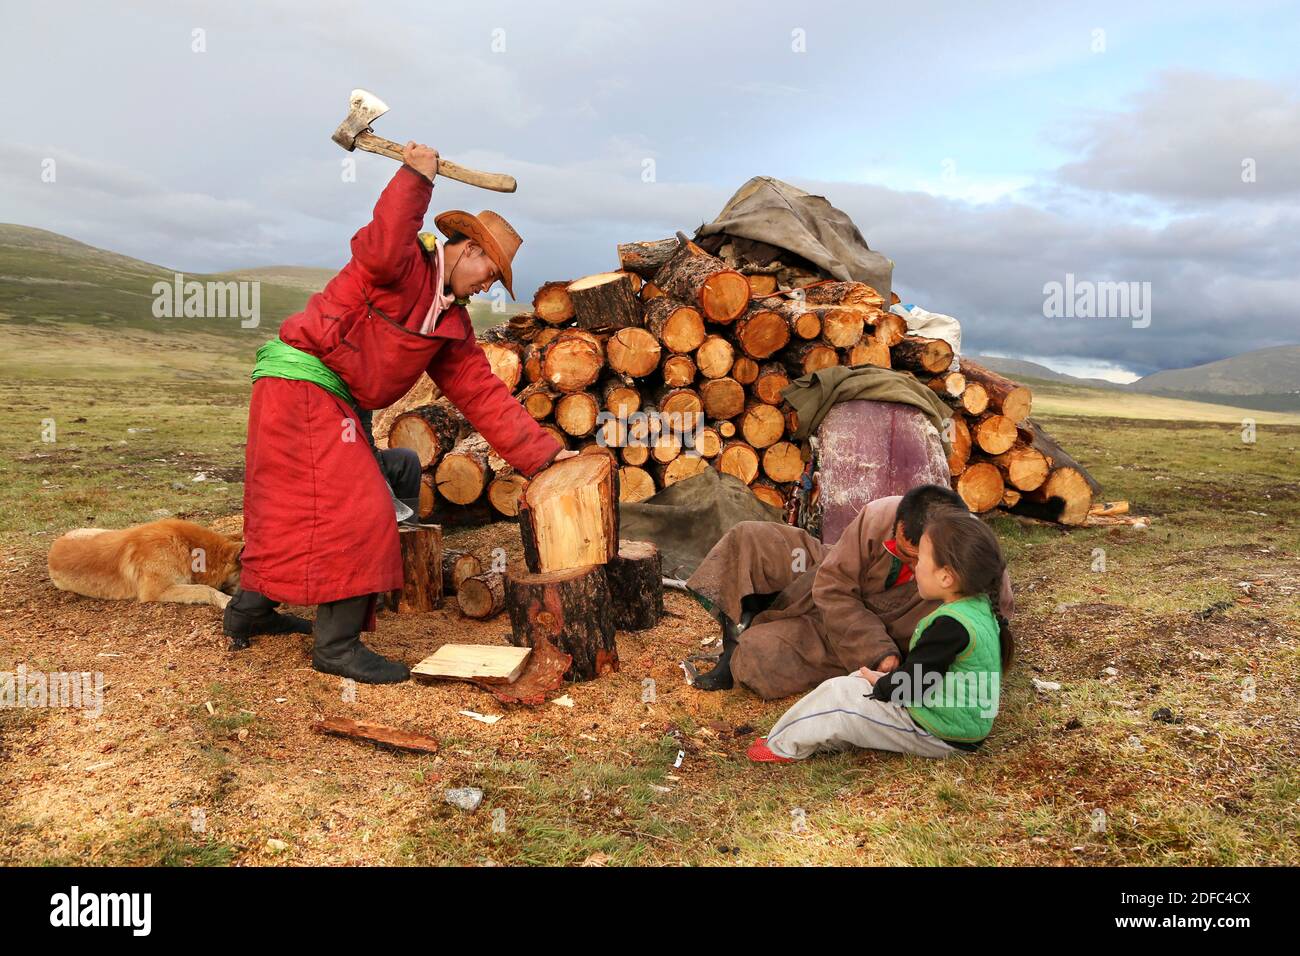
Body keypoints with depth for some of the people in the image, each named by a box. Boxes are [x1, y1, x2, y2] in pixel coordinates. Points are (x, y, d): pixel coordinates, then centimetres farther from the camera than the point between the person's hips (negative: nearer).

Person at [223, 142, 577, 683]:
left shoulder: (453, 325, 12)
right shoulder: (404, 267, -10)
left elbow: (483, 396, 7)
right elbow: (383, 247, -37)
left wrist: (541, 455, 1)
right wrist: (416, 176, -32)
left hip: (337, 404, 9)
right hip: (303, 384, -9)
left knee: (295, 511, 18)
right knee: (354, 511, -11)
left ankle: (251, 610, 34)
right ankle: (337, 645, -2)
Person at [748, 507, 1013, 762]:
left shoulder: (950, 625, -30)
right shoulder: (980, 605, 1)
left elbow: (911, 686, -24)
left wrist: (880, 683, -5)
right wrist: (887, 678, 6)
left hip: (940, 736, -10)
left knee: (837, 696, -6)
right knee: (857, 680, 17)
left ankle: (784, 745, 12)